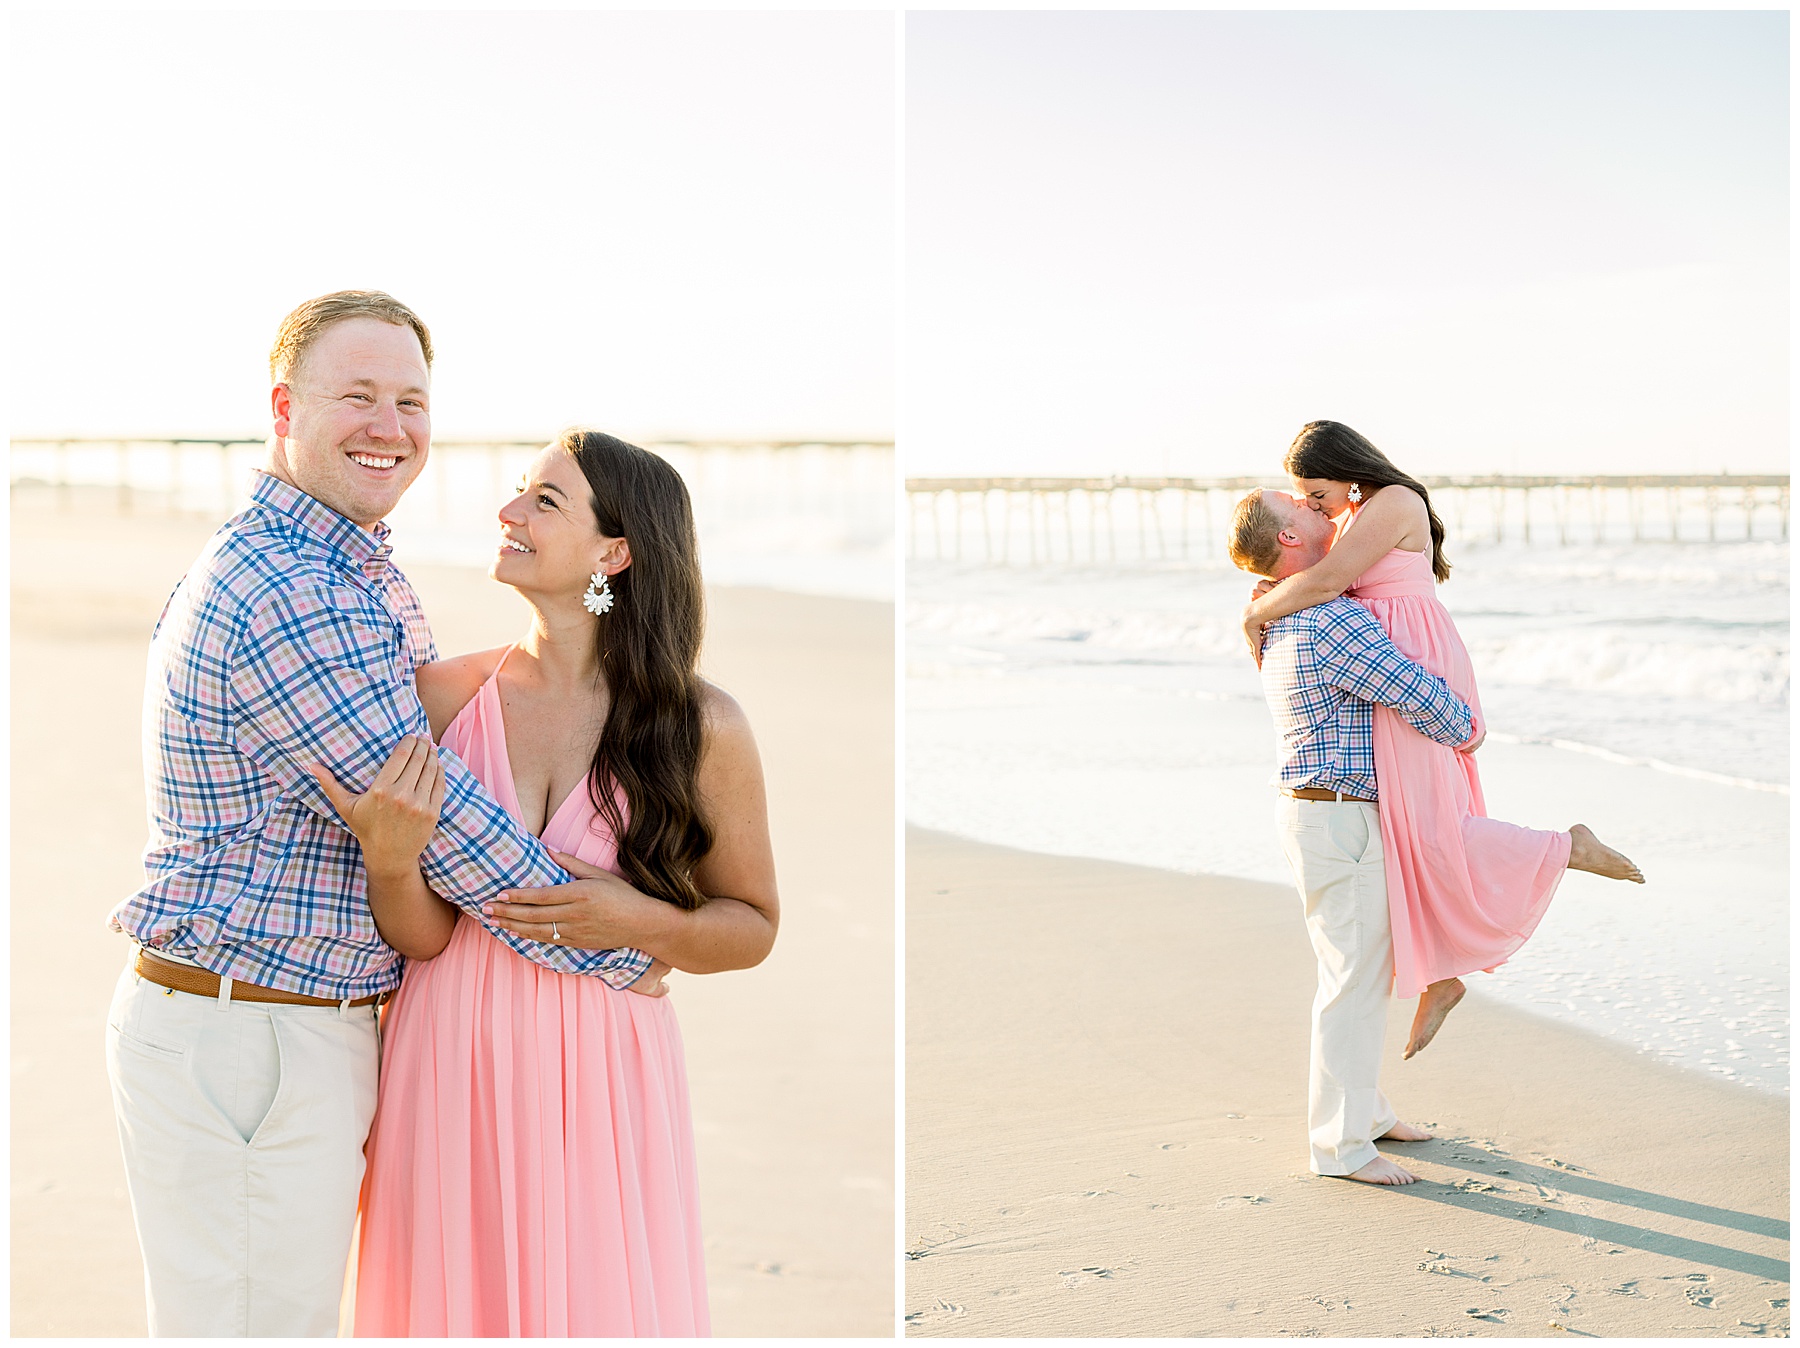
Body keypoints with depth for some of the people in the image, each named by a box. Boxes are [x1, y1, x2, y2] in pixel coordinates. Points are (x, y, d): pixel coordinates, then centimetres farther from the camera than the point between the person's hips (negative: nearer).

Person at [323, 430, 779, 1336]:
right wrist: (391, 860, -20)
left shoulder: (702, 728, -6)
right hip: (450, 1066, 2)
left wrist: (641, 923, -13)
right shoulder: (444, 694, -1)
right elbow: (420, 938, 0)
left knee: (596, 1301, 8)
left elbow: (753, 926, 5)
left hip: (602, 1080, -1)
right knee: (454, 1295, 12)